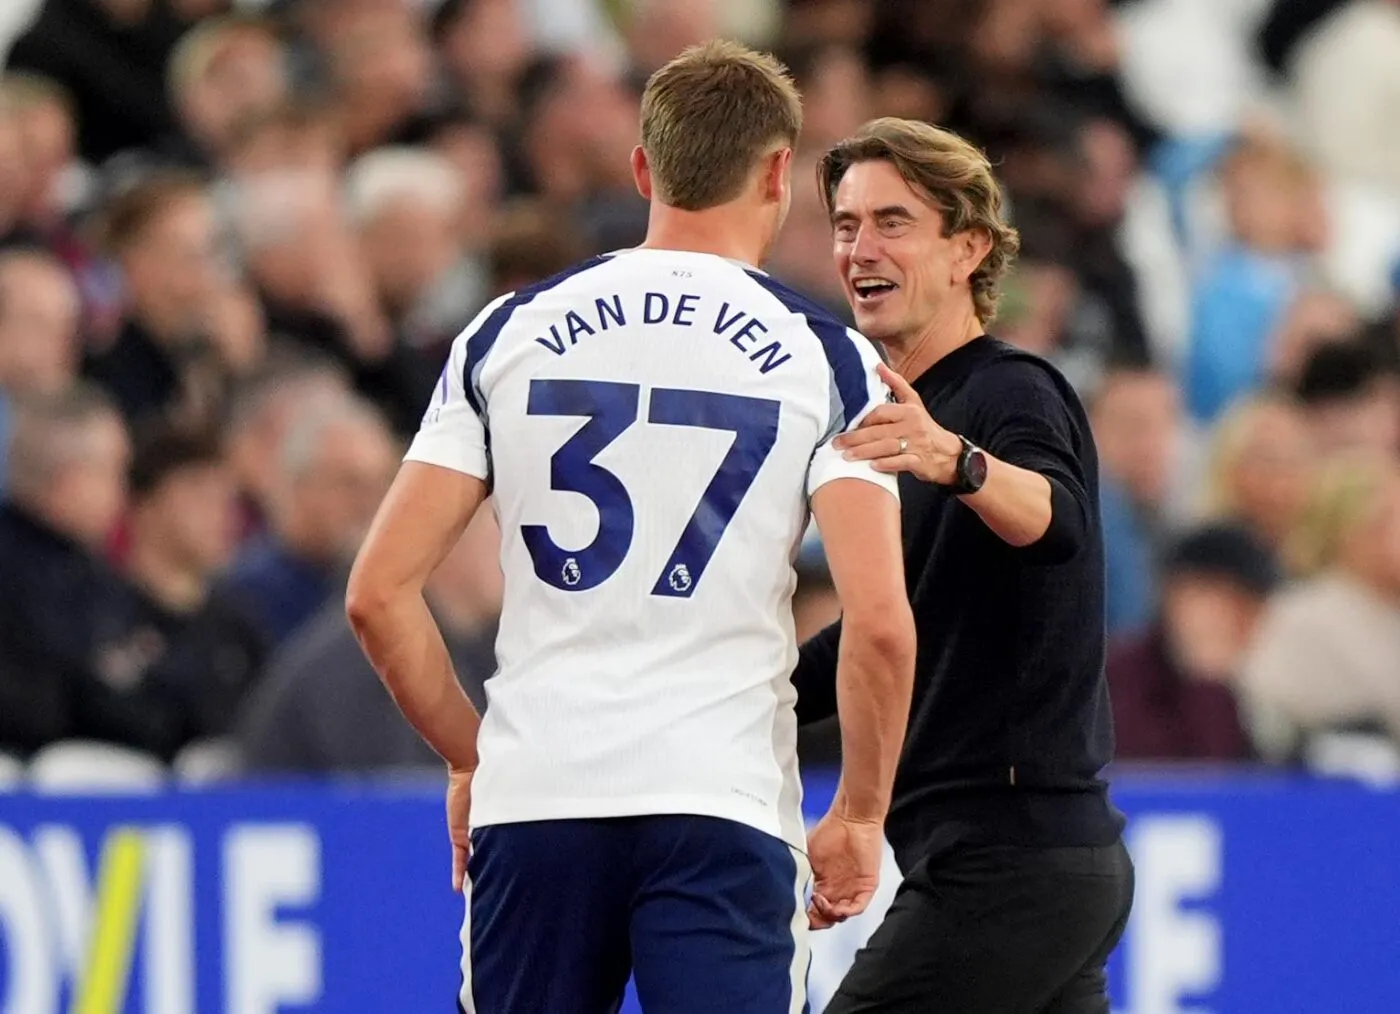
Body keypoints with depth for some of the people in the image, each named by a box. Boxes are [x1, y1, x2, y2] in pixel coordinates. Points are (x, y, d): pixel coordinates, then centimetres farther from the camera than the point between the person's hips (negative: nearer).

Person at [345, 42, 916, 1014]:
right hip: (723, 803, -3)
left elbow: (379, 593, 5)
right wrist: (860, 815, 4)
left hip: (534, 795, 3)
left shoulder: (507, 333, 8)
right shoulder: (825, 358, 1)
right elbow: (879, 623, -9)